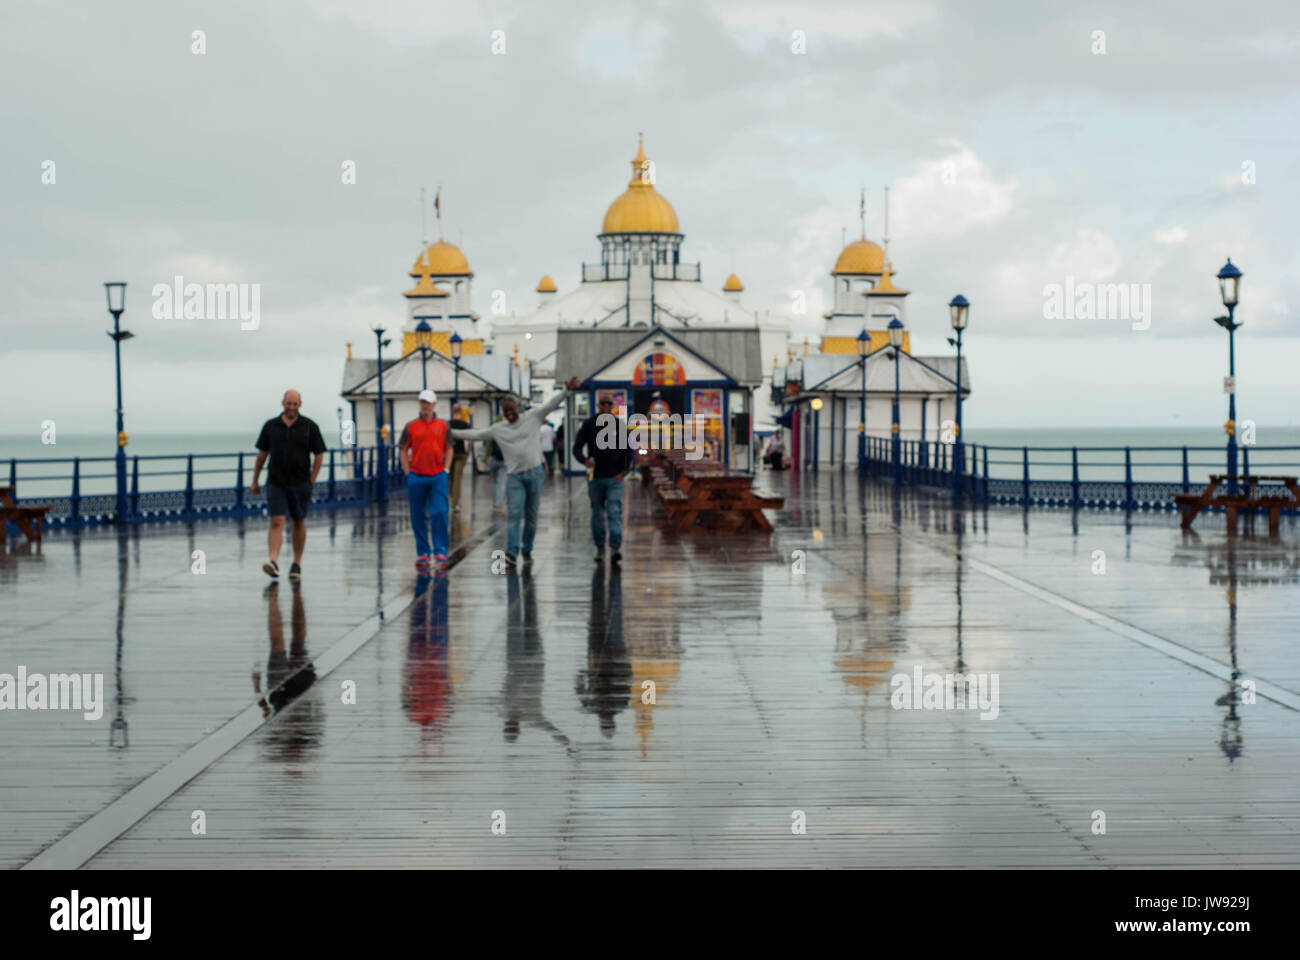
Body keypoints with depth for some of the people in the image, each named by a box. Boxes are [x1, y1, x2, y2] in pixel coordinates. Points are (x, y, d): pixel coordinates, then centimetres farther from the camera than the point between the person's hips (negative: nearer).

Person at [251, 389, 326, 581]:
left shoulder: (309, 426, 0)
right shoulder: (270, 426, 3)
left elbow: (319, 454, 3)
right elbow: (262, 453, 10)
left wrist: (311, 481, -2)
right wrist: (255, 481, 10)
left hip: (300, 484, 0)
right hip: (276, 484, 0)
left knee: (299, 523, 10)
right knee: (276, 522, -12)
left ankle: (297, 565, 21)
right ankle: (274, 562, -22)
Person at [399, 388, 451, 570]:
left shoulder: (443, 425, 6)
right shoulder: (411, 426, 4)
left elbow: (448, 449, 12)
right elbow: (404, 450, 8)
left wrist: (445, 469, 3)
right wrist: (408, 473, 0)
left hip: (438, 477, 0)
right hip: (416, 477, 1)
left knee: (440, 513, -8)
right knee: (418, 517, 5)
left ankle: (440, 552, -4)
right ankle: (422, 553, 15)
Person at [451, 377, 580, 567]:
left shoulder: (533, 417, 4)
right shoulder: (498, 429, 9)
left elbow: (551, 404, -2)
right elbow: (476, 434, 14)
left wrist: (566, 390, -15)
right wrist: (452, 433, 11)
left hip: (534, 473, 0)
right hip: (514, 476, 0)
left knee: (531, 516, 6)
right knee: (513, 515, -12)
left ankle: (527, 550, 18)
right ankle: (512, 553, -19)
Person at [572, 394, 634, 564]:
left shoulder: (619, 425, 5)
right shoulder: (589, 425, 3)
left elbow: (628, 451, 8)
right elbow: (577, 448, -1)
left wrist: (623, 471, -4)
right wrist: (585, 460, -21)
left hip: (614, 478, -1)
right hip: (595, 477, 1)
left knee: (615, 512, -12)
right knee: (597, 514, 8)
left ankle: (616, 548, -20)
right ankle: (600, 548, 17)